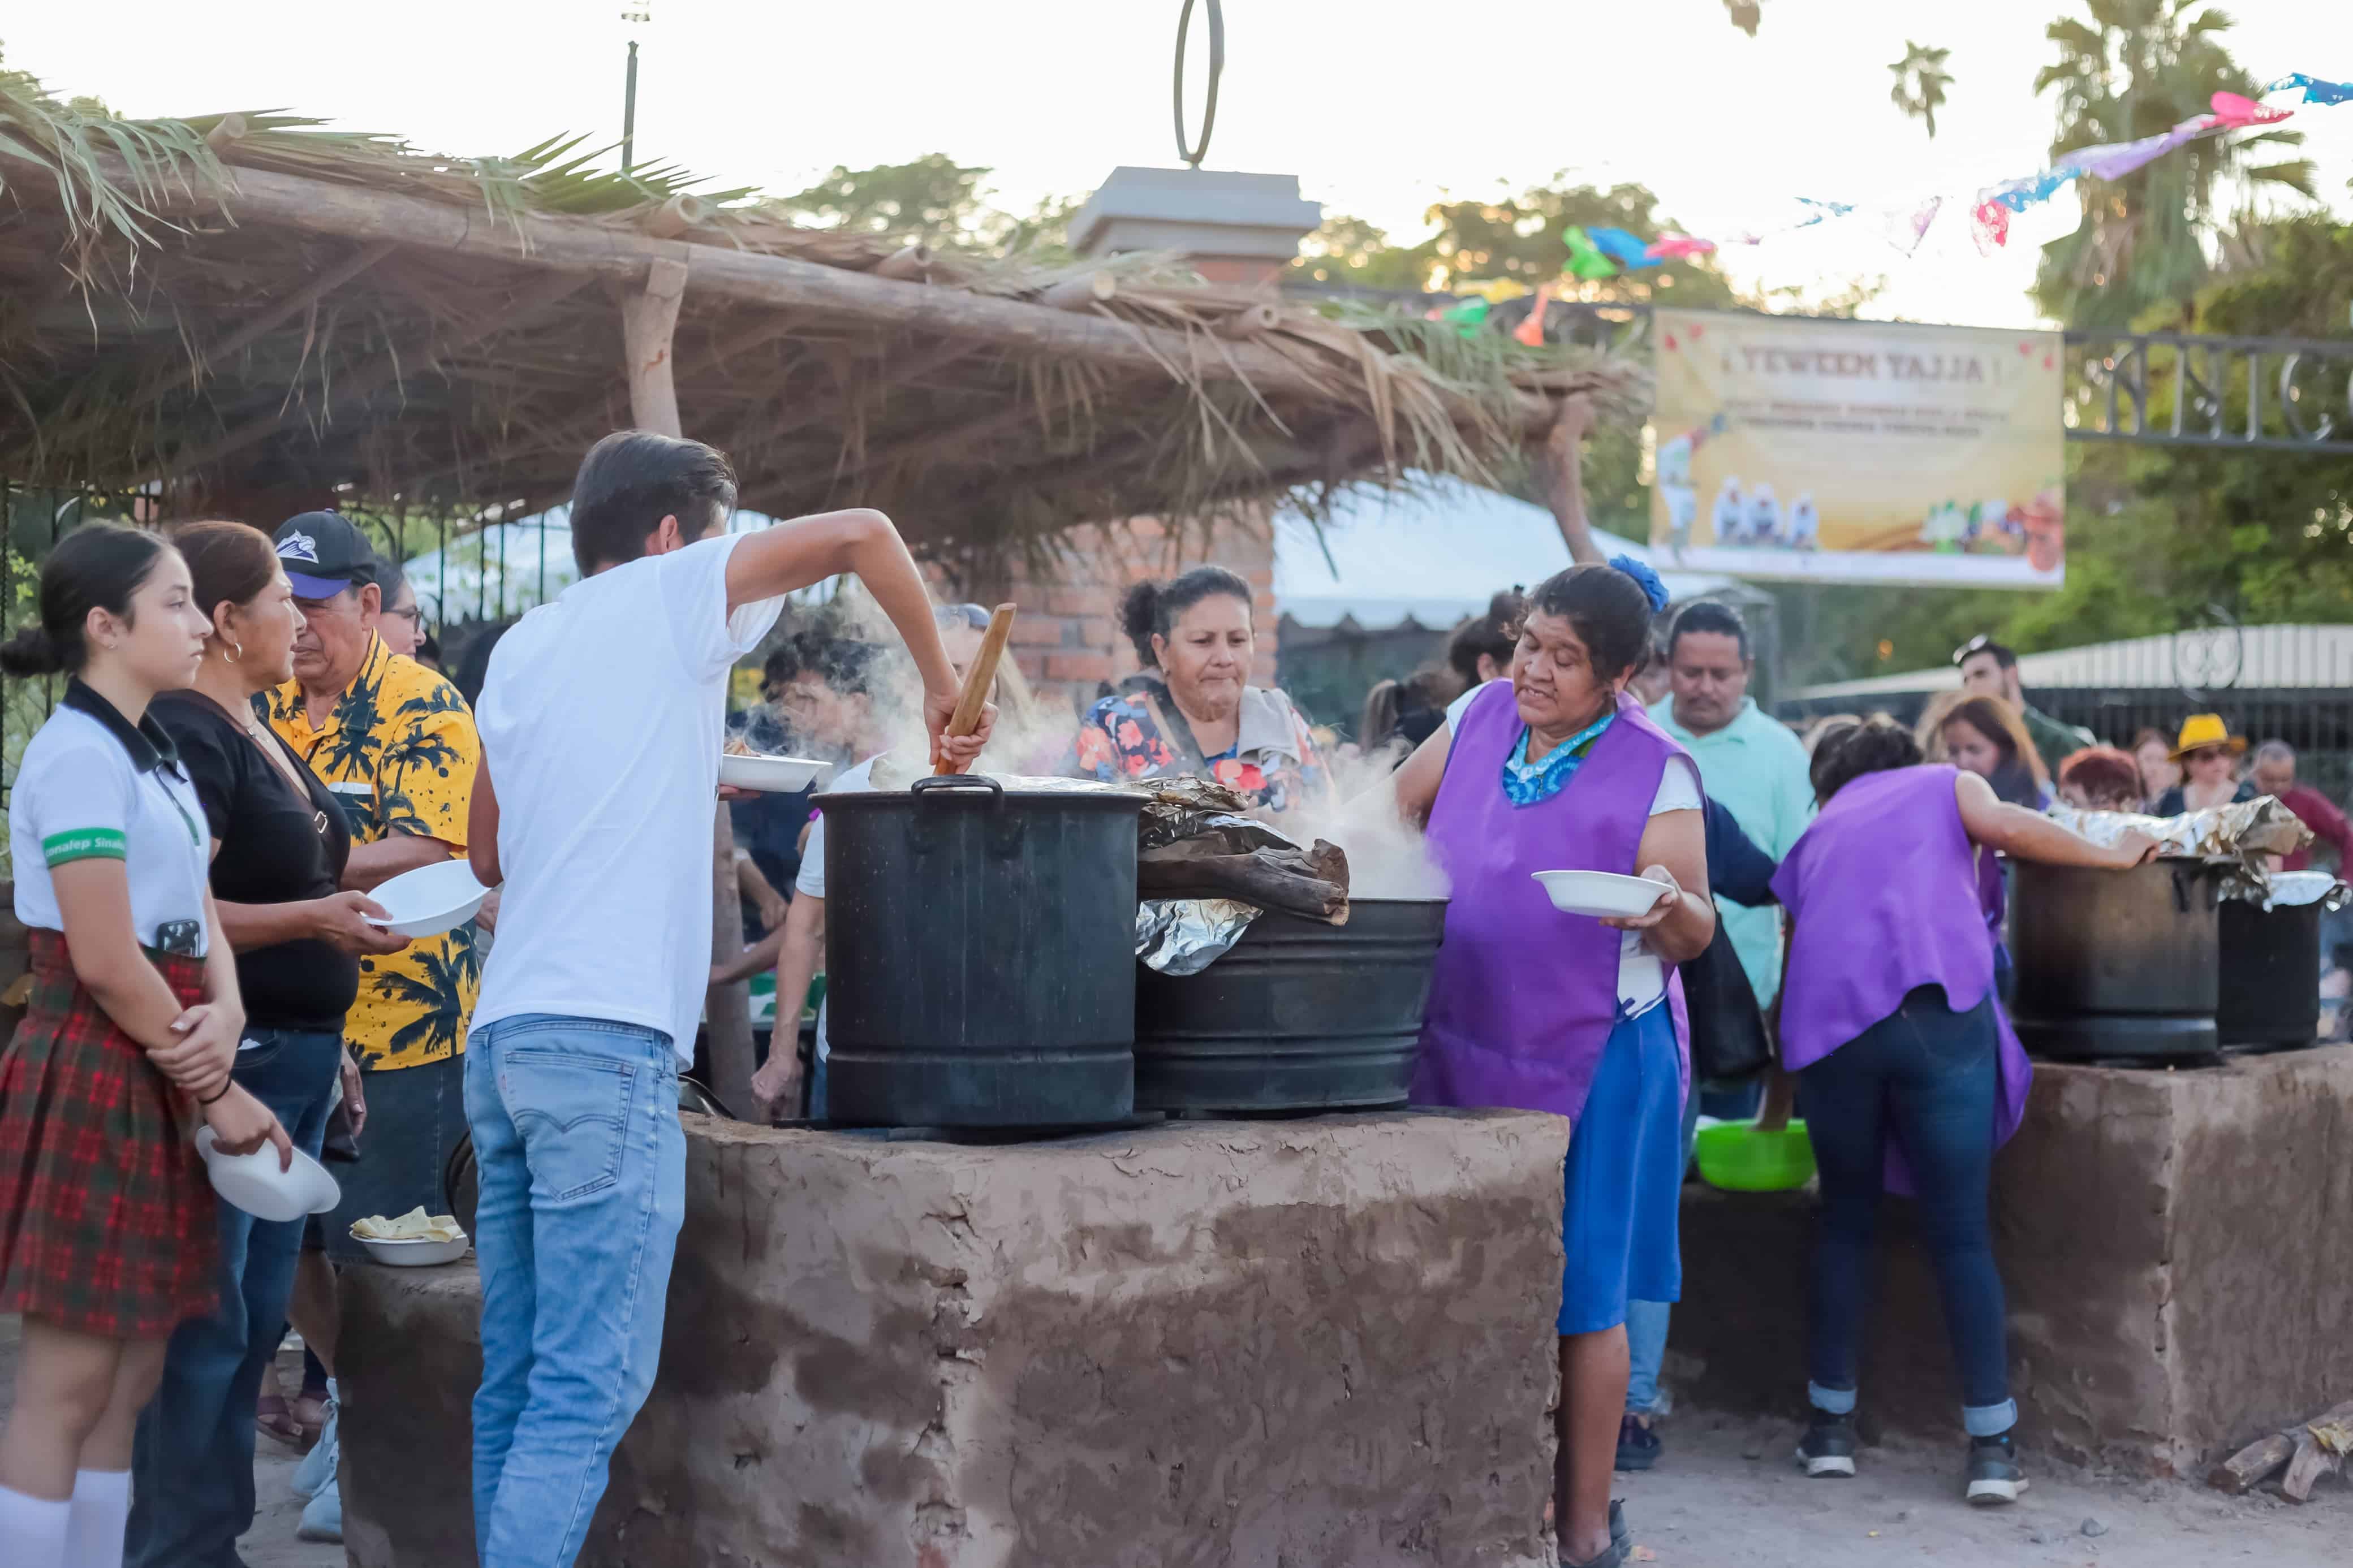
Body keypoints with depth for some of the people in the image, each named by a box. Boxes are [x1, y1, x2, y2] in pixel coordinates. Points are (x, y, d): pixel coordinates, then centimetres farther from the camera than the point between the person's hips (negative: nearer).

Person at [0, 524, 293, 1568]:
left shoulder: (154, 756, 15)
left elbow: (199, 917, 11)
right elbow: (106, 961, -19)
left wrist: (225, 1019, -10)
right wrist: (215, 1094, -11)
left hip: (158, 1077, 9)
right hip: (94, 1075, -9)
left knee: (133, 1374, 12)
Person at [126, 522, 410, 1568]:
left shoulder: (262, 738, 16)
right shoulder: (188, 736, -13)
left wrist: (330, 1046, 23)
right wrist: (314, 920, -26)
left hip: (296, 1058, 10)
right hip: (229, 1062, -10)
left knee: (258, 1316, 14)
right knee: (206, 1323, -7)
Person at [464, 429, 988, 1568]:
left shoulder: (518, 650, 20)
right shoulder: (667, 597, 2)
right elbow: (861, 534, -4)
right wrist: (942, 686, 6)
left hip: (503, 1035, 8)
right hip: (606, 1042, -8)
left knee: (517, 1379, 10)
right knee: (591, 1384, -8)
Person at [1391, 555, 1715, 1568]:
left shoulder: (1655, 774, -8)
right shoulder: (1481, 717, 4)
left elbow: (1696, 935, -6)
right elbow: (1393, 811, 19)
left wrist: (1664, 908, -27)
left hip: (1590, 1062, -5)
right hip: (1462, 1047, 5)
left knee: (1580, 1297, 2)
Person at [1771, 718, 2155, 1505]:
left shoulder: (1815, 838, 30)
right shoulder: (1946, 786, 21)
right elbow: (2006, 828, -2)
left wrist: (1778, 1105, 40)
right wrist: (2116, 855, 11)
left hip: (1828, 1028, 3)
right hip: (1938, 1012, -3)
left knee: (1845, 1220, 18)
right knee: (1961, 1232, 2)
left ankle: (1831, 1425, 20)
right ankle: (1993, 1446, 1)